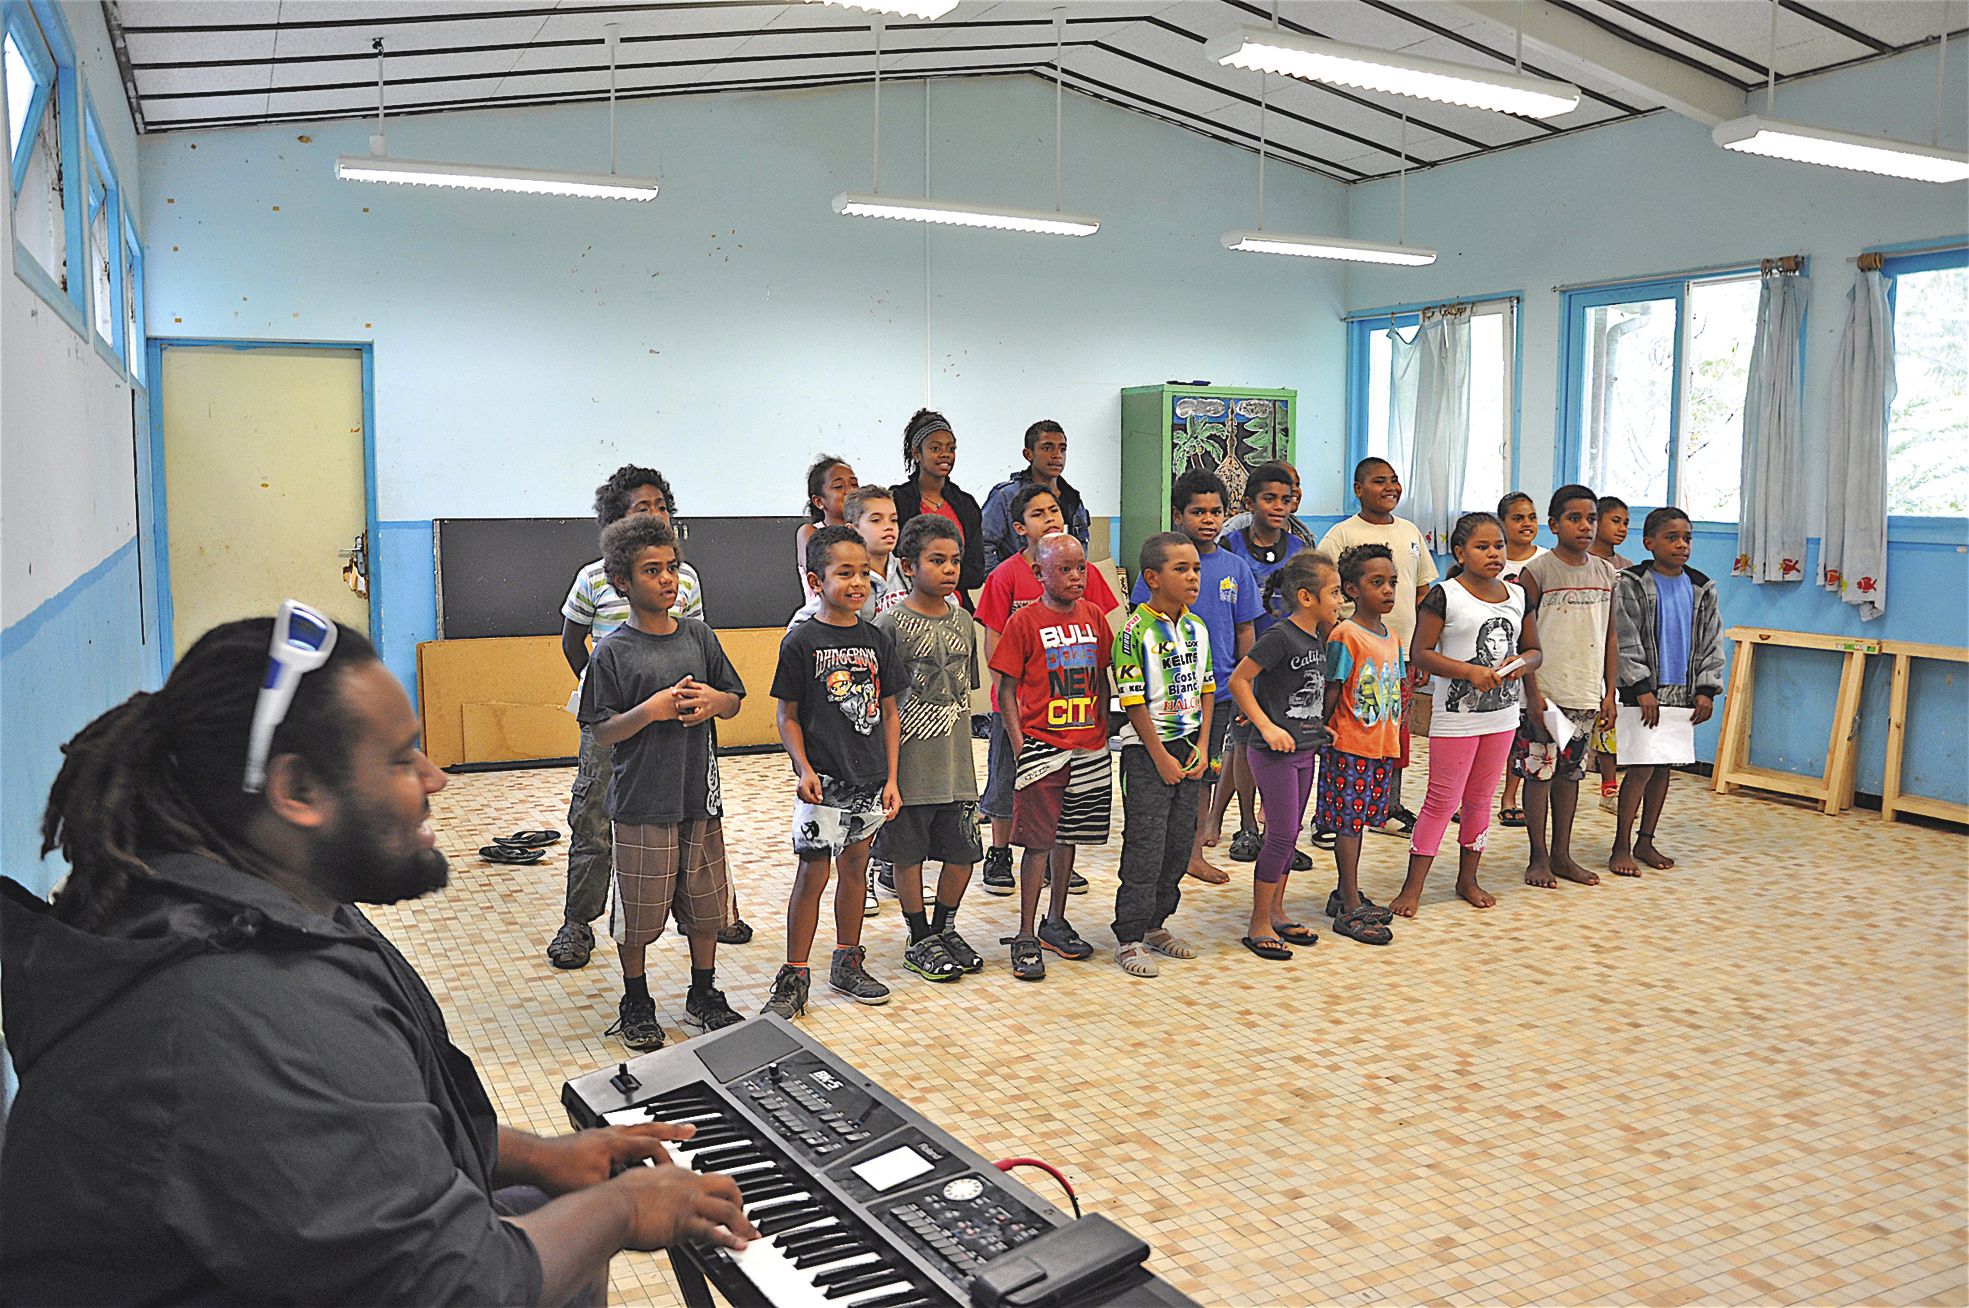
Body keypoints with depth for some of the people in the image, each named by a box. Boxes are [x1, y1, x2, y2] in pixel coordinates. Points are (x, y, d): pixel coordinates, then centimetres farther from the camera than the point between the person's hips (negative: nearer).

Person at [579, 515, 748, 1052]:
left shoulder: (699, 636, 5)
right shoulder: (614, 651, -8)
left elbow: (735, 698, 13)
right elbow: (601, 732, -9)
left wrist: (713, 701, -8)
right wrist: (652, 709, -21)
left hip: (701, 796, 4)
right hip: (641, 803, -4)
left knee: (705, 904, 15)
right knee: (638, 910, 7)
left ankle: (703, 997, 33)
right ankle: (636, 1005, 27)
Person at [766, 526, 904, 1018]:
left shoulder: (876, 640, 5)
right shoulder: (802, 642, -7)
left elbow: (889, 714, 8)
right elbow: (788, 717, -4)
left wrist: (891, 779, 4)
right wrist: (804, 769, -17)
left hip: (869, 779, 5)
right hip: (823, 779, -5)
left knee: (855, 864, 14)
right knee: (813, 872, -1)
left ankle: (848, 964, 28)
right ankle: (794, 978, 10)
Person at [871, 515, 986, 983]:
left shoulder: (963, 621, 7)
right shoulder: (891, 624, -9)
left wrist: (962, 753, 14)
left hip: (956, 763, 5)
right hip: (908, 763, -5)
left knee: (963, 851, 9)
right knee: (909, 853, 6)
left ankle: (944, 928, 30)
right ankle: (920, 941, 22)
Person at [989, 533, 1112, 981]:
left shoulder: (1094, 617, 8)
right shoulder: (1024, 622, -6)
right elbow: (1007, 689, -4)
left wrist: (1103, 733, 10)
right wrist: (1018, 744, -11)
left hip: (1088, 748, 5)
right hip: (1041, 745, -5)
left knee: (1067, 836, 14)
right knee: (1038, 840, -4)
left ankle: (1055, 923, 27)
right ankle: (1026, 937, 4)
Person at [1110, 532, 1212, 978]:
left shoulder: (1197, 628, 6)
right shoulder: (1135, 631, -15)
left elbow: (1206, 690, 12)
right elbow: (1134, 703, -16)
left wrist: (1201, 747, 3)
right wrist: (1161, 758, -14)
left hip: (1188, 748, 7)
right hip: (1147, 750, -7)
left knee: (1179, 841, 13)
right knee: (1144, 846, -3)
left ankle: (1156, 924, 27)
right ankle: (1128, 938, 7)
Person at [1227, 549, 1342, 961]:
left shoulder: (1315, 637, 9)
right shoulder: (1280, 636, -17)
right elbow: (1238, 681, -18)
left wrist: (1319, 727, 13)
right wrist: (1267, 726, -20)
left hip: (1304, 749, 8)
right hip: (1274, 752, -8)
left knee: (1290, 834, 14)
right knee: (1281, 835, -5)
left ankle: (1276, 912, 26)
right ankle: (1259, 924, 5)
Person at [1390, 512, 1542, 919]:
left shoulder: (1517, 595, 8)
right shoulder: (1445, 595, -10)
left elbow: (1533, 650, 14)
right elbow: (1420, 653, -13)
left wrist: (1519, 665, -9)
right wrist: (1470, 672, -22)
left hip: (1502, 714, 6)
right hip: (1456, 714, -5)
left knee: (1480, 798, 15)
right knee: (1442, 800, -3)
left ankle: (1468, 878, 28)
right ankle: (1412, 887, 5)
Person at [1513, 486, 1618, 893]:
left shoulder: (1605, 573, 8)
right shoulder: (1537, 571, -7)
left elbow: (1610, 636, 11)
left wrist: (1609, 692, 8)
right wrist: (1533, 692, -13)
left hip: (1587, 694, 5)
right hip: (1546, 692, -5)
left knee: (1570, 772, 12)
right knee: (1539, 771, 1)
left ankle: (1562, 855, 22)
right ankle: (1539, 857, 12)